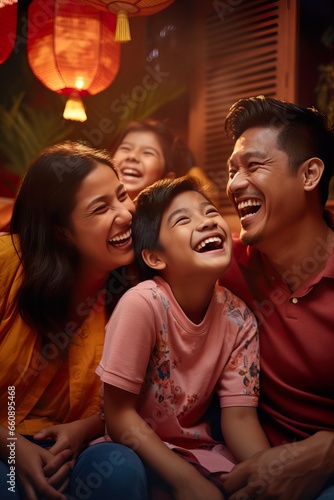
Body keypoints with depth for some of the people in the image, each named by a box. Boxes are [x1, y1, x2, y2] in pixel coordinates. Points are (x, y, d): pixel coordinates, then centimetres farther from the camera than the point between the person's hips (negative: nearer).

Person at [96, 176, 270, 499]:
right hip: (133, 448, -3)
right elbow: (119, 415, -19)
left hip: (193, 448, 3)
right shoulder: (142, 303, -24)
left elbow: (239, 416, -8)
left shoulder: (238, 318, -9)